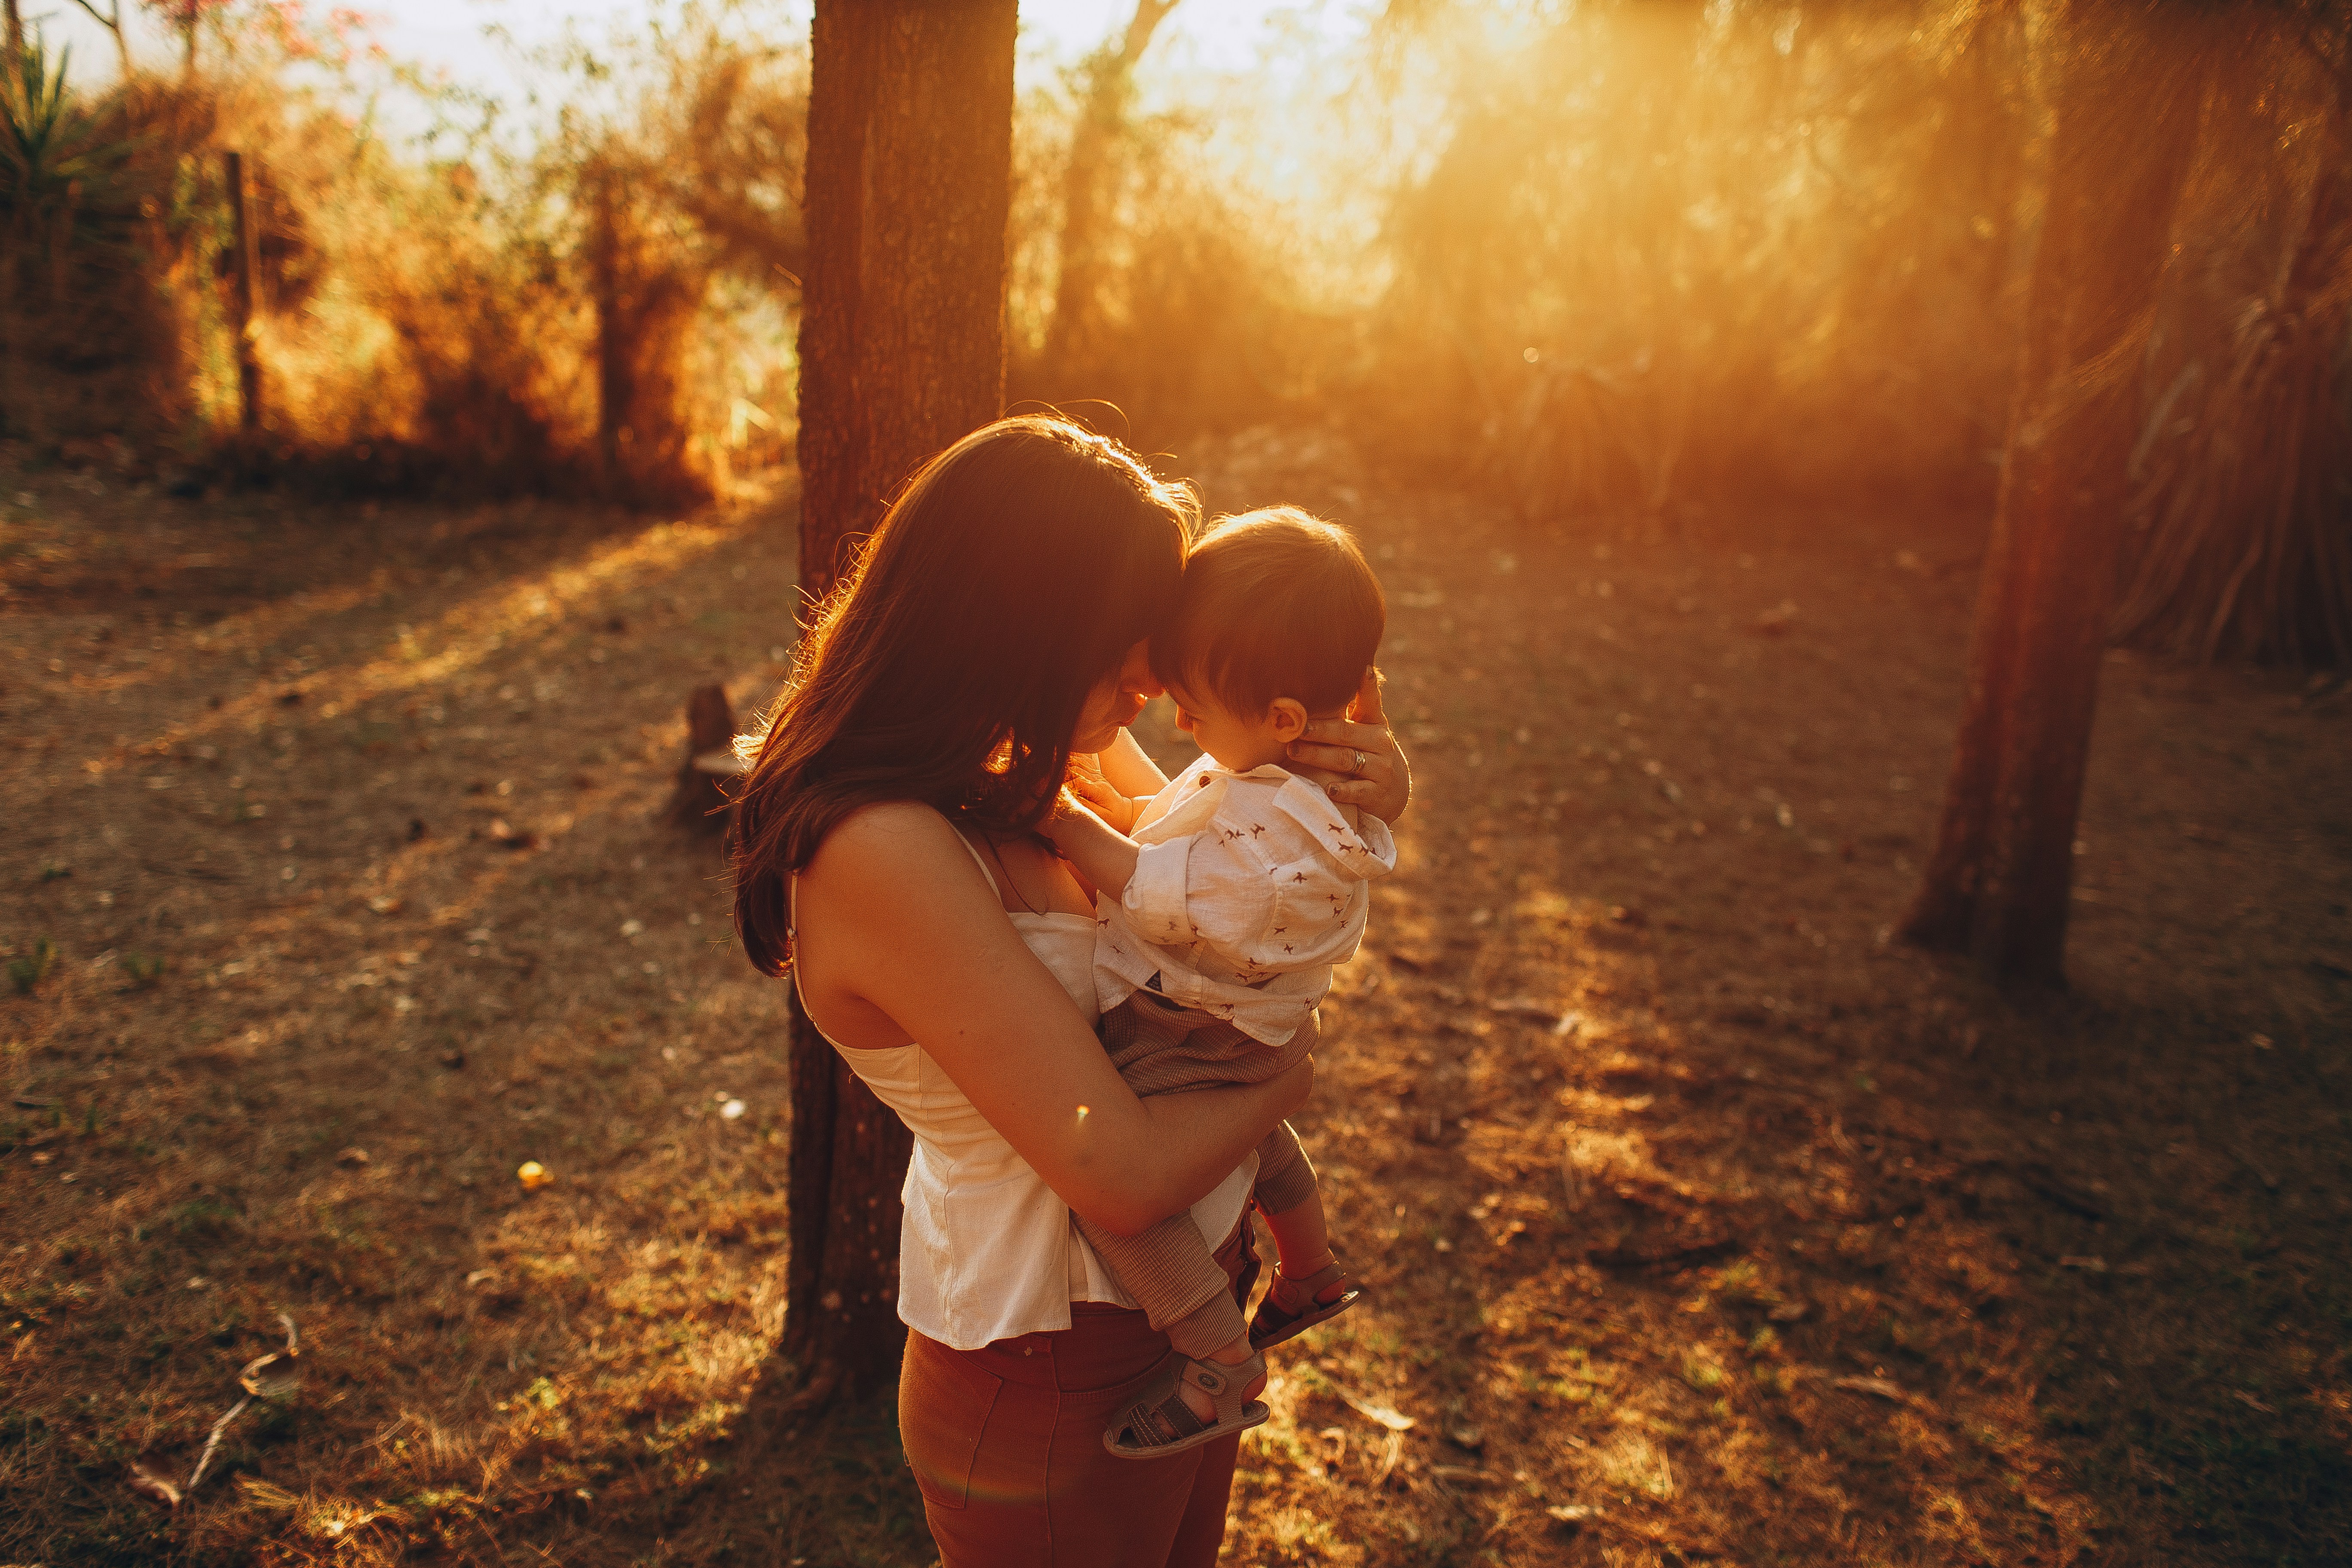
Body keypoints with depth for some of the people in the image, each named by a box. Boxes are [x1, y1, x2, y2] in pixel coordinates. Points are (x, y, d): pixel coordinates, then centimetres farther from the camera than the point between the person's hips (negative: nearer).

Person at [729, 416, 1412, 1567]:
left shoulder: (1042, 755, -6)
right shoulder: (884, 854, -31)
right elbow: (1125, 1175, -32)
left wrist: (1366, 794, -13)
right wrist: (1283, 1080, -13)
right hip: (1057, 1380, -8)